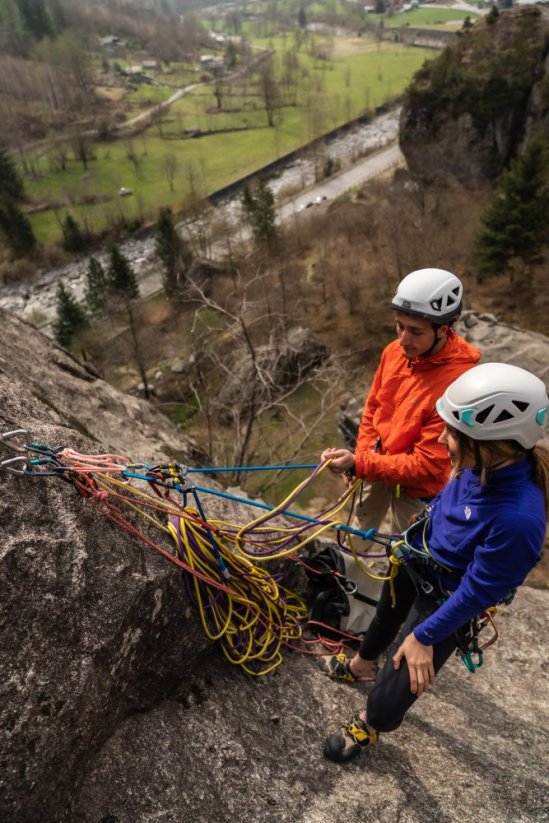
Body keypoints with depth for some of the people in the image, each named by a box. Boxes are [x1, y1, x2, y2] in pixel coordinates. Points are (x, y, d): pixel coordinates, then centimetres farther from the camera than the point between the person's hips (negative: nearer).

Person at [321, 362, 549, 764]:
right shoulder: (482, 466, -23)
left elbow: (478, 591, -28)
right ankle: (361, 663, 66)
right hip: (414, 561, 6)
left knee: (390, 697, 5)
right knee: (386, 617, 33)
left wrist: (425, 636, -16)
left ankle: (368, 726, 43)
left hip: (443, 600, -6)